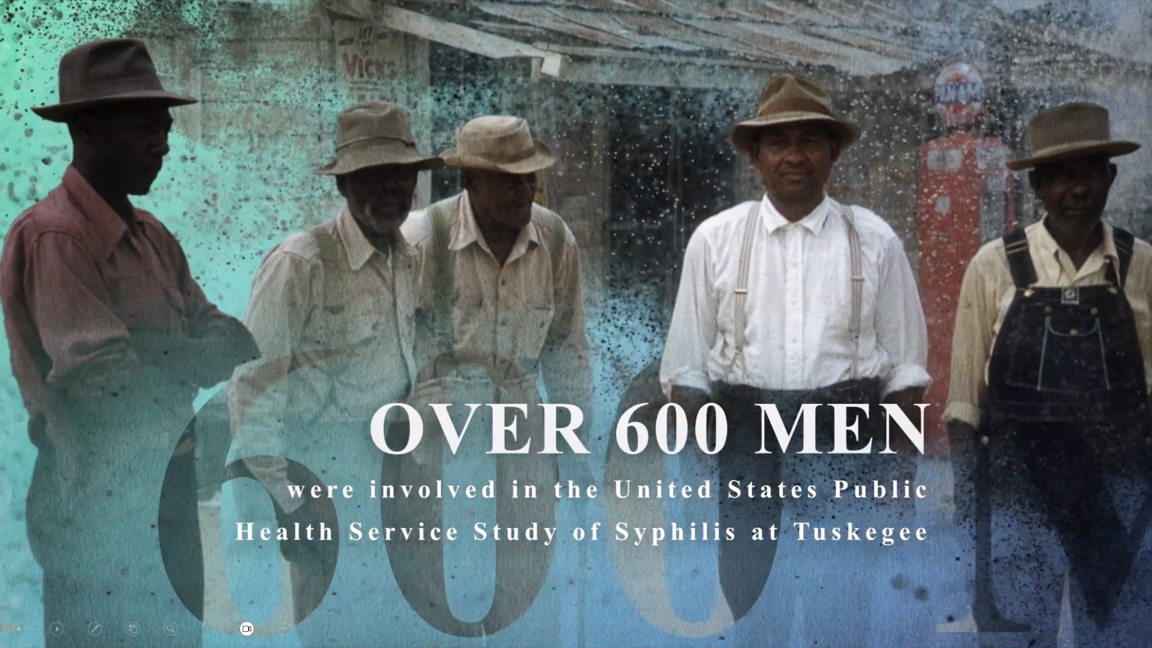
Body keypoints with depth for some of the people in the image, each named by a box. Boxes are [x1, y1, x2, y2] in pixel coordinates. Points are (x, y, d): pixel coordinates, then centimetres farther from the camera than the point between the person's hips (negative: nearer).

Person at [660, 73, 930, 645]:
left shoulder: (874, 241, 4)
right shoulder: (715, 239, 4)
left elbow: (905, 362, 6)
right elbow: (687, 363, 6)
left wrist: (901, 460, -1)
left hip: (844, 434, -1)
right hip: (741, 431, 1)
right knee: (743, 596, 12)